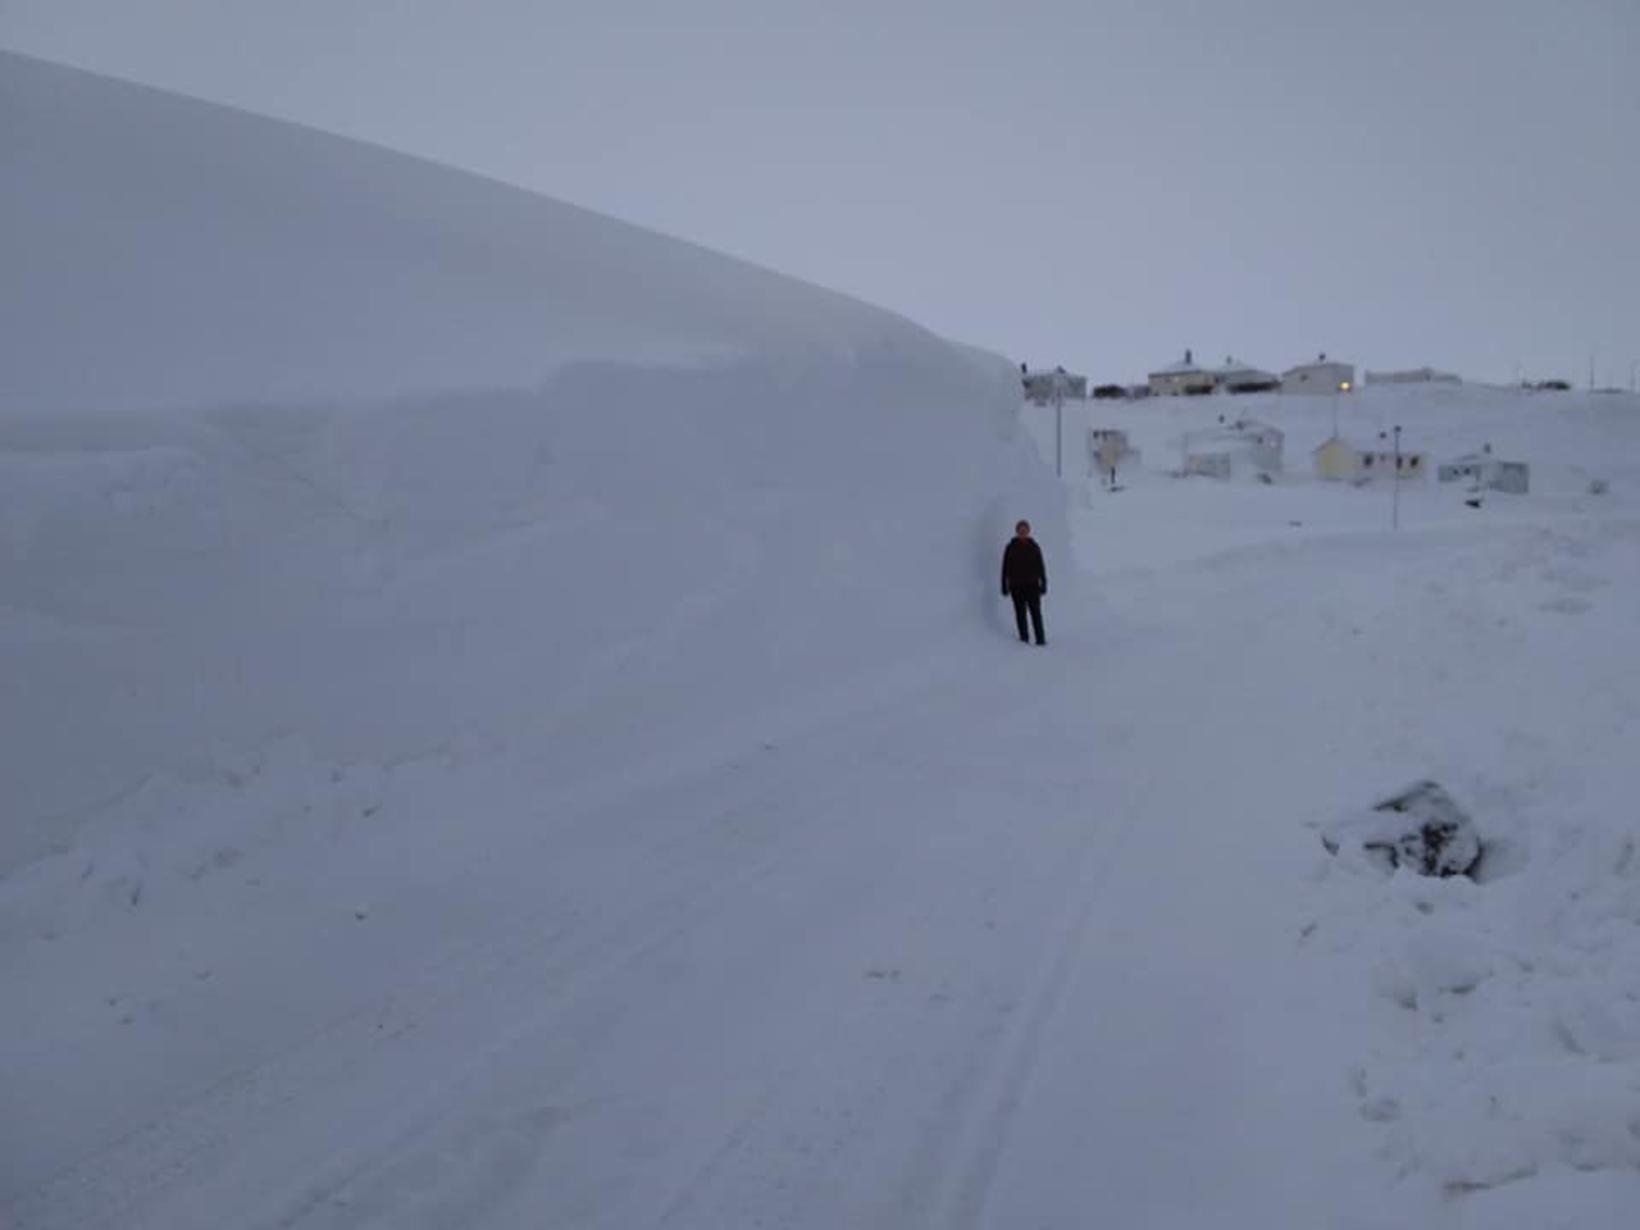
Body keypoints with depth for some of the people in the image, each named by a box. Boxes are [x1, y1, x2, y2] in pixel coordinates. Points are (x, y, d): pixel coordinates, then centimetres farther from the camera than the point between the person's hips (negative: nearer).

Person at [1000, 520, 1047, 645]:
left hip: (1032, 585, 0)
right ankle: (1024, 637, 14)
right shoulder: (1010, 548, 1)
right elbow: (1005, 569, 3)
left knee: (1036, 611, -7)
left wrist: (1043, 584, 5)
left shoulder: (1034, 547, 3)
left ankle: (1040, 638, -8)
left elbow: (1041, 567, 7)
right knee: (1020, 612, 4)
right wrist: (1004, 587, 1)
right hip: (1016, 586, 0)